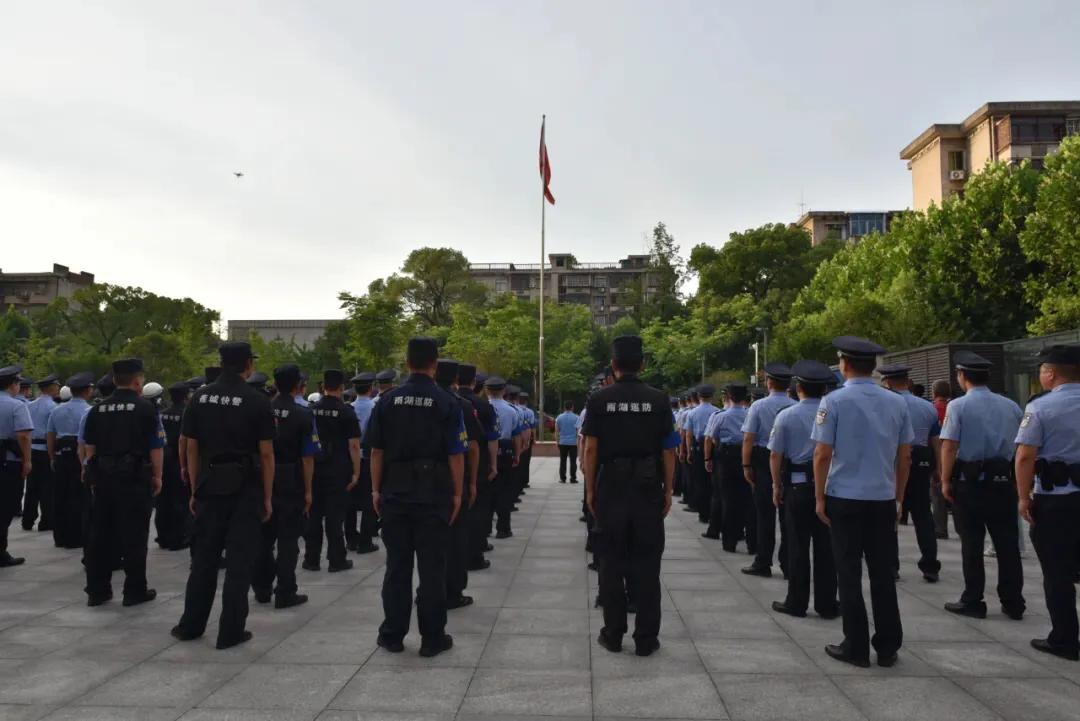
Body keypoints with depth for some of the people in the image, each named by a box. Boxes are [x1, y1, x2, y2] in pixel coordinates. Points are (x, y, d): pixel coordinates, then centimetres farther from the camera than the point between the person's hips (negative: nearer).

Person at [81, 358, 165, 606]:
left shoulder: (97, 409, 8)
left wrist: (94, 475, 18)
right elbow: (156, 448, -10)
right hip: (135, 478, -5)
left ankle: (96, 590, 18)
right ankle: (135, 591, 8)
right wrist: (157, 476, -1)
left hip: (103, 478, 5)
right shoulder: (145, 408, -8)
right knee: (133, 537, 2)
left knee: (100, 534, 12)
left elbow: (89, 448, 11)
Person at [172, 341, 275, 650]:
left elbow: (192, 449, 5)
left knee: (204, 557, 15)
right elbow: (266, 454, -8)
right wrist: (268, 497, -1)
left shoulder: (199, 398, 3)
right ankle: (230, 631, 7)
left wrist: (195, 490, 12)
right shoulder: (258, 401, -8)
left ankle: (191, 625, 25)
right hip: (245, 489, -4)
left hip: (210, 486, 4)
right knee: (239, 560, 3)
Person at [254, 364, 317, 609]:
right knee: (288, 539, 3)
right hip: (291, 484, -4)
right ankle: (285, 593, 8)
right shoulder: (303, 415, -12)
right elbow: (307, 457, -12)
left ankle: (262, 588, 26)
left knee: (264, 536, 16)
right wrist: (308, 490, -6)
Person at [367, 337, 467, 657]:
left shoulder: (388, 400, 0)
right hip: (434, 494, -2)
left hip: (394, 492, 3)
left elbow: (376, 450, 2)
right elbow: (456, 454, -8)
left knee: (397, 565, 11)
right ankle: (432, 638, 12)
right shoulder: (447, 403, -8)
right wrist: (457, 494, 1)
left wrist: (376, 489, 10)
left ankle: (392, 634, 20)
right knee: (432, 567, 5)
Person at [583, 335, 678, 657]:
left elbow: (590, 449, -5)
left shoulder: (599, 400, -4)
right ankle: (646, 639, 12)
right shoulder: (658, 400, -3)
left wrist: (590, 491, 3)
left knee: (612, 563, 9)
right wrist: (668, 491, 5)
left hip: (610, 488, 0)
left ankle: (613, 634, 17)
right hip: (648, 489, 0)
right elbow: (668, 450, -3)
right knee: (646, 564, 7)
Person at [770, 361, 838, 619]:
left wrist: (777, 486, 8)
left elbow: (775, 455, -5)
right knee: (826, 545, 9)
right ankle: (826, 604, 17)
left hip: (797, 485, -2)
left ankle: (796, 603, 15)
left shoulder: (786, 416, -6)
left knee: (798, 545, 7)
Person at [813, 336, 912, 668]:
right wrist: (898, 498, 16)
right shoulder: (897, 403, 4)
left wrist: (819, 498, -2)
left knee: (849, 574, 6)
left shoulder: (834, 401, -9)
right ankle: (887, 648, 19)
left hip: (844, 499, -3)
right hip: (883, 500, 4)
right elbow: (905, 457, 7)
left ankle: (856, 647, 13)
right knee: (883, 574, 11)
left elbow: (822, 455, -11)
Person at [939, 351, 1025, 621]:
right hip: (1004, 482, 4)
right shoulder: (1011, 406, 5)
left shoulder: (958, 406, -10)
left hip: (969, 482, -4)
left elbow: (949, 447, -14)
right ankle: (1013, 603, 18)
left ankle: (972, 602, 12)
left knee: (972, 544, 5)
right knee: (1008, 543, 11)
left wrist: (946, 481, -7)